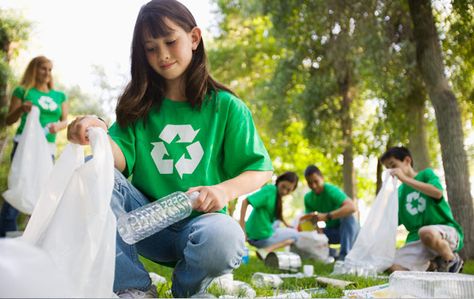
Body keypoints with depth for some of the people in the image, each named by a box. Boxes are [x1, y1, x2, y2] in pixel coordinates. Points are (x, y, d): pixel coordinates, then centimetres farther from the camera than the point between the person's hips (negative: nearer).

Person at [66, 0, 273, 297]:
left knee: (223, 238, -37)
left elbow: (261, 170, 1)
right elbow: (122, 160, -5)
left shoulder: (226, 107, 3)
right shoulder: (140, 105, 10)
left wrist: (224, 190, -20)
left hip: (198, 220, -2)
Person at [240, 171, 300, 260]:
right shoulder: (270, 189, -17)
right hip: (261, 237, -8)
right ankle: (265, 251, -10)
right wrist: (242, 224, -26)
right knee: (295, 234, 10)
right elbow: (245, 201, -24)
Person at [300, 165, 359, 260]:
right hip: (331, 232, 5)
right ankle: (332, 253, 0)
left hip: (349, 231, -5)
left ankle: (344, 255, -26)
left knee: (348, 216, -36)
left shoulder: (331, 190, -24)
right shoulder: (308, 197, -5)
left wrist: (326, 216, -48)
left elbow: (352, 207, -40)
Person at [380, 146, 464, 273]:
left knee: (426, 232, -42)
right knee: (394, 268, -19)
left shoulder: (426, 174, 5)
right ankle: (433, 260, 7)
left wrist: (405, 179, -16)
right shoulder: (400, 191, 17)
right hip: (416, 239, 5)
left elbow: (438, 193, -18)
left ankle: (452, 261, -10)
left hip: (446, 231, -5)